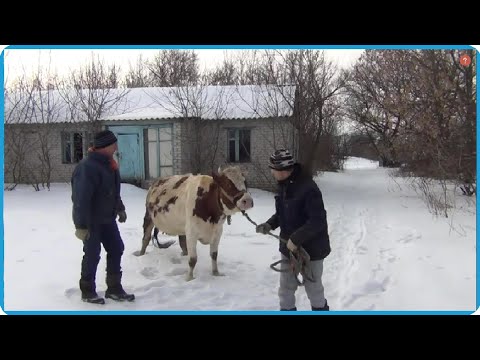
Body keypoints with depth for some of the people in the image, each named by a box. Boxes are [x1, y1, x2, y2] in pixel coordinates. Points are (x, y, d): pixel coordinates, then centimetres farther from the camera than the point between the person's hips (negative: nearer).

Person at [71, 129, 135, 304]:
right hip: (90, 220, -9)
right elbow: (81, 199, -27)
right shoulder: (87, 167, -24)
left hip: (107, 218, 9)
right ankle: (88, 291, 19)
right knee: (92, 254, 1)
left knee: (116, 249, 11)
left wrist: (120, 208, 24)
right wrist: (81, 226, -27)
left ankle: (114, 289, 22)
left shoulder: (108, 163, 6)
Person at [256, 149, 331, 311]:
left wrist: (296, 239, -28)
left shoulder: (308, 188, -25)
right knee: (286, 287, 15)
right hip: (288, 246, 7)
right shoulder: (284, 185, 2)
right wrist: (270, 224, -3)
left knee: (313, 287, 12)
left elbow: (318, 220, -27)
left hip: (311, 248, -7)